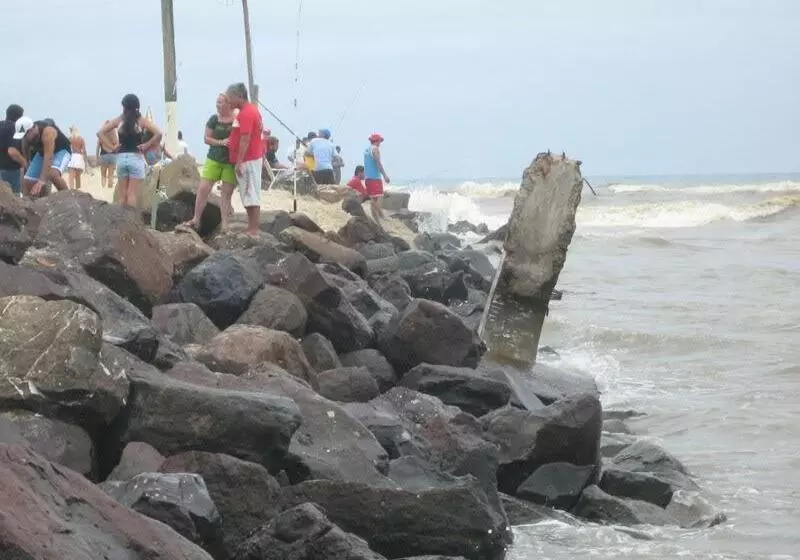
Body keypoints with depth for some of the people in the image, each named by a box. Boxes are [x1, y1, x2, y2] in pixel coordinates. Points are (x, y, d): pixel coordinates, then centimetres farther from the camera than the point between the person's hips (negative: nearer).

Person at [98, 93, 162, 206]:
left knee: (121, 194, 9)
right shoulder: (141, 121, -4)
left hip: (121, 158, 2)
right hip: (136, 158, -2)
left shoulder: (119, 120, 3)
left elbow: (101, 132, 1)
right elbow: (158, 134, -14)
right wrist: (147, 146, -5)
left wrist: (112, 146, 3)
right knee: (133, 193, -2)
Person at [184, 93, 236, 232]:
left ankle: (224, 225, 9)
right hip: (214, 159, 2)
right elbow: (206, 138, 2)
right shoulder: (214, 119, 2)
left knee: (227, 193, 3)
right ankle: (196, 220, 8)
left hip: (231, 162, -2)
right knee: (203, 189, -2)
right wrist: (221, 142, -14)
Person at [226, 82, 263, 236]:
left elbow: (245, 139, -22)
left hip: (247, 160, -10)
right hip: (253, 158, 10)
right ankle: (251, 228, 17)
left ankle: (254, 230, -6)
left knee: (251, 196, -7)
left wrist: (239, 162, -21)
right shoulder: (251, 110, 15)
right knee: (249, 196, 13)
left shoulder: (246, 113, -17)